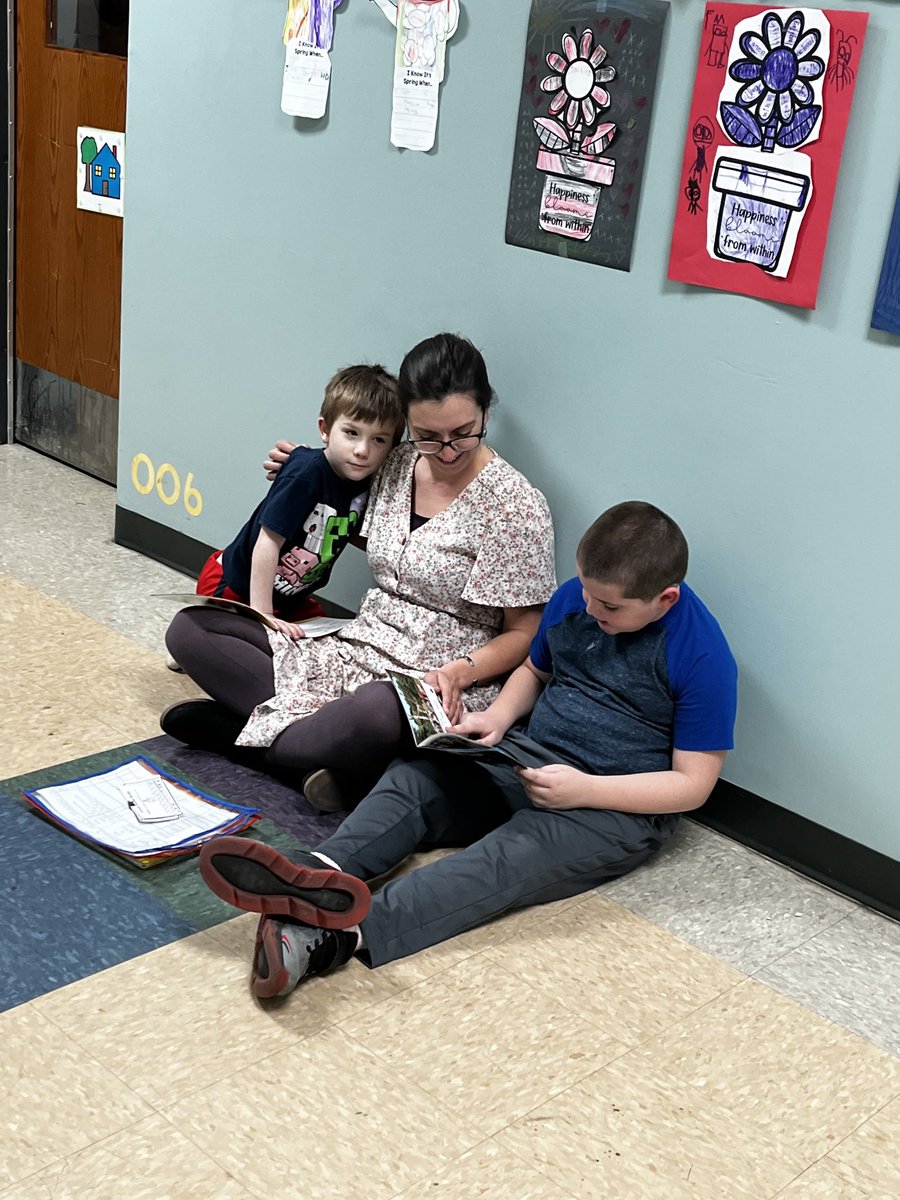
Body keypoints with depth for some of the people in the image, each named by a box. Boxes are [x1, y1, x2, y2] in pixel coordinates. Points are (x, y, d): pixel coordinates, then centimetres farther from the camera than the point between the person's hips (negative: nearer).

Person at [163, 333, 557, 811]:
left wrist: (460, 671, -25)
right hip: (355, 650, 7)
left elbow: (523, 634, -7)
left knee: (375, 715, -44)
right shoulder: (397, 465, 5)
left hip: (437, 687, -6)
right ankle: (322, 746, -19)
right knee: (189, 628, -4)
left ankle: (233, 727, -16)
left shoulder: (515, 506, -12)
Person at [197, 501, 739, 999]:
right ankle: (319, 873, -45)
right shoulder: (574, 597, 2)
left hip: (618, 808, -7)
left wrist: (583, 790, -23)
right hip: (528, 758, 7)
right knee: (413, 777, -17)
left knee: (510, 854, -34)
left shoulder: (702, 656, -16)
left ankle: (344, 934, -53)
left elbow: (693, 784, -14)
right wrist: (498, 716, -1)